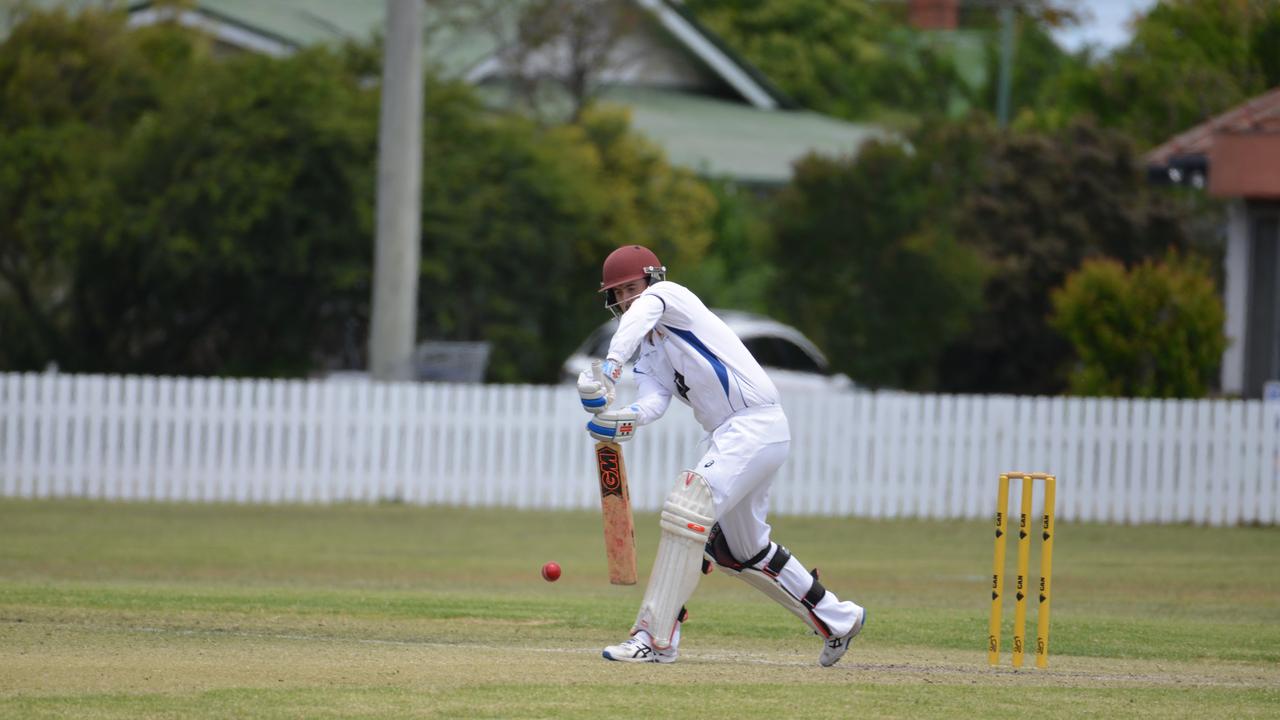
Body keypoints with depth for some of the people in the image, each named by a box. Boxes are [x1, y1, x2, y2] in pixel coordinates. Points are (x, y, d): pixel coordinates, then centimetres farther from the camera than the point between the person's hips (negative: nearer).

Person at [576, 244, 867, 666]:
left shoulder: (669, 295, -3)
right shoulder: (649, 354, 18)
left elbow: (642, 311, -28)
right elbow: (652, 402, -3)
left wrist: (610, 369, -45)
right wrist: (620, 420, -26)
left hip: (757, 424, -11)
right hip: (729, 436, 11)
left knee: (686, 509, -22)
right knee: (742, 549, 20)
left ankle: (656, 637, -26)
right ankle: (837, 619, 35)